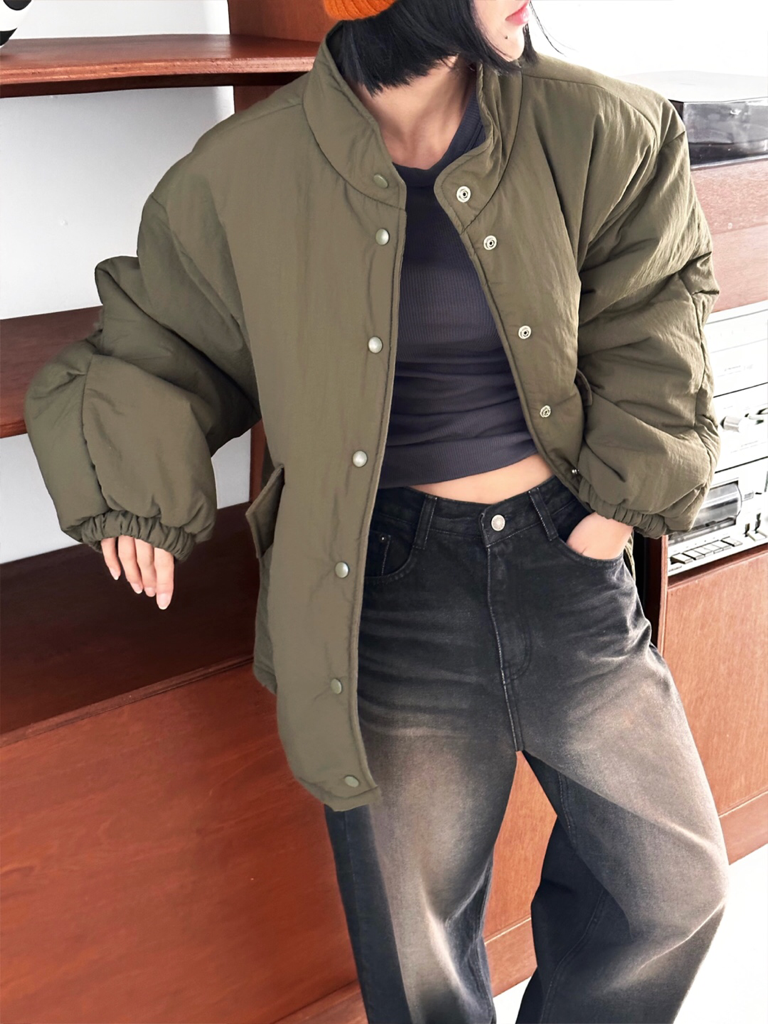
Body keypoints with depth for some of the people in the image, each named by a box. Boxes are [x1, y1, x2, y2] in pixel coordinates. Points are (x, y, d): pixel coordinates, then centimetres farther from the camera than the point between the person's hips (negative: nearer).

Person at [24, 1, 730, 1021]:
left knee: (677, 888, 15)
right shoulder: (242, 179, -7)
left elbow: (652, 317, 7)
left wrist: (628, 487, -3)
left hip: (567, 566, 3)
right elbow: (159, 339, 8)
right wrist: (135, 477, -8)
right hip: (390, 597, -2)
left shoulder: (595, 136, -3)